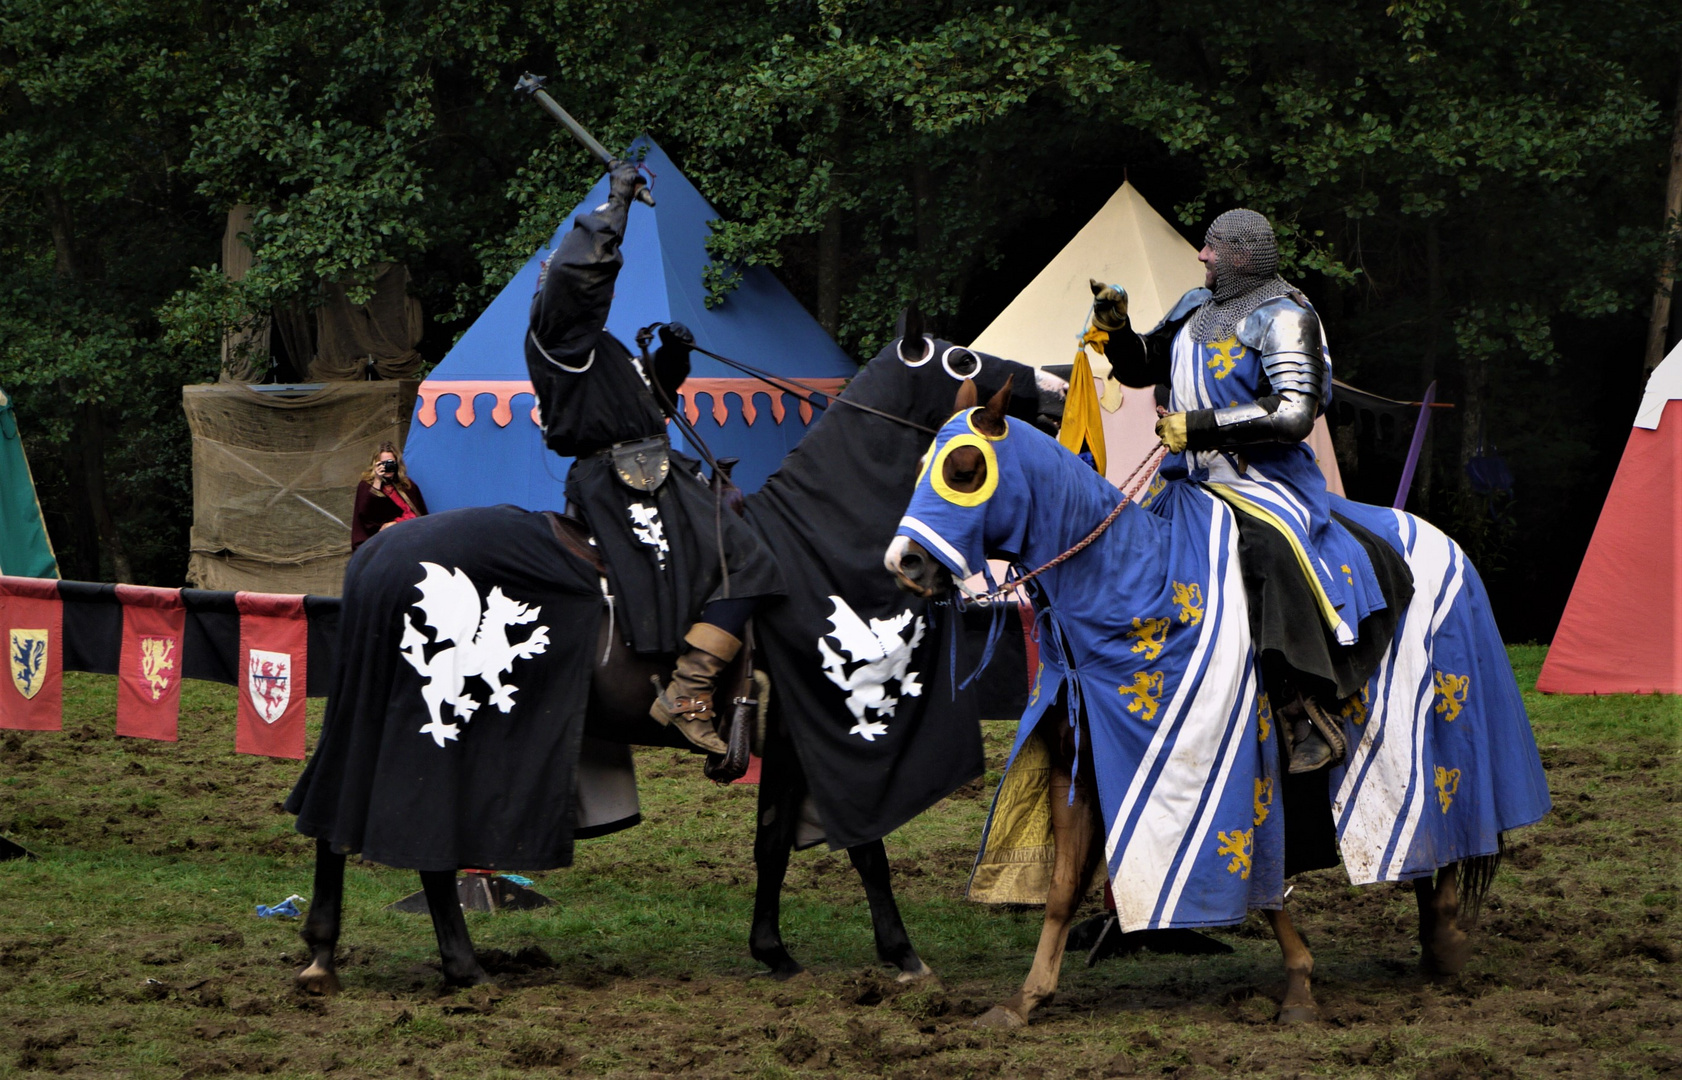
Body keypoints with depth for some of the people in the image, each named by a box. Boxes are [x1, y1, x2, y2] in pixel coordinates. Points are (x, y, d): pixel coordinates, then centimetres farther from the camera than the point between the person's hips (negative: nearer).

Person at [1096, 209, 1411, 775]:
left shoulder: (1283, 318, -9)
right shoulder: (1197, 308, 15)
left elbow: (1294, 415, -21)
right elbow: (1141, 368, 29)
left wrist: (1198, 425, -21)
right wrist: (1116, 327, 7)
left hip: (1261, 482, -9)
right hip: (1192, 482, 9)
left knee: (1271, 546, -36)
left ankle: (1310, 718, -38)